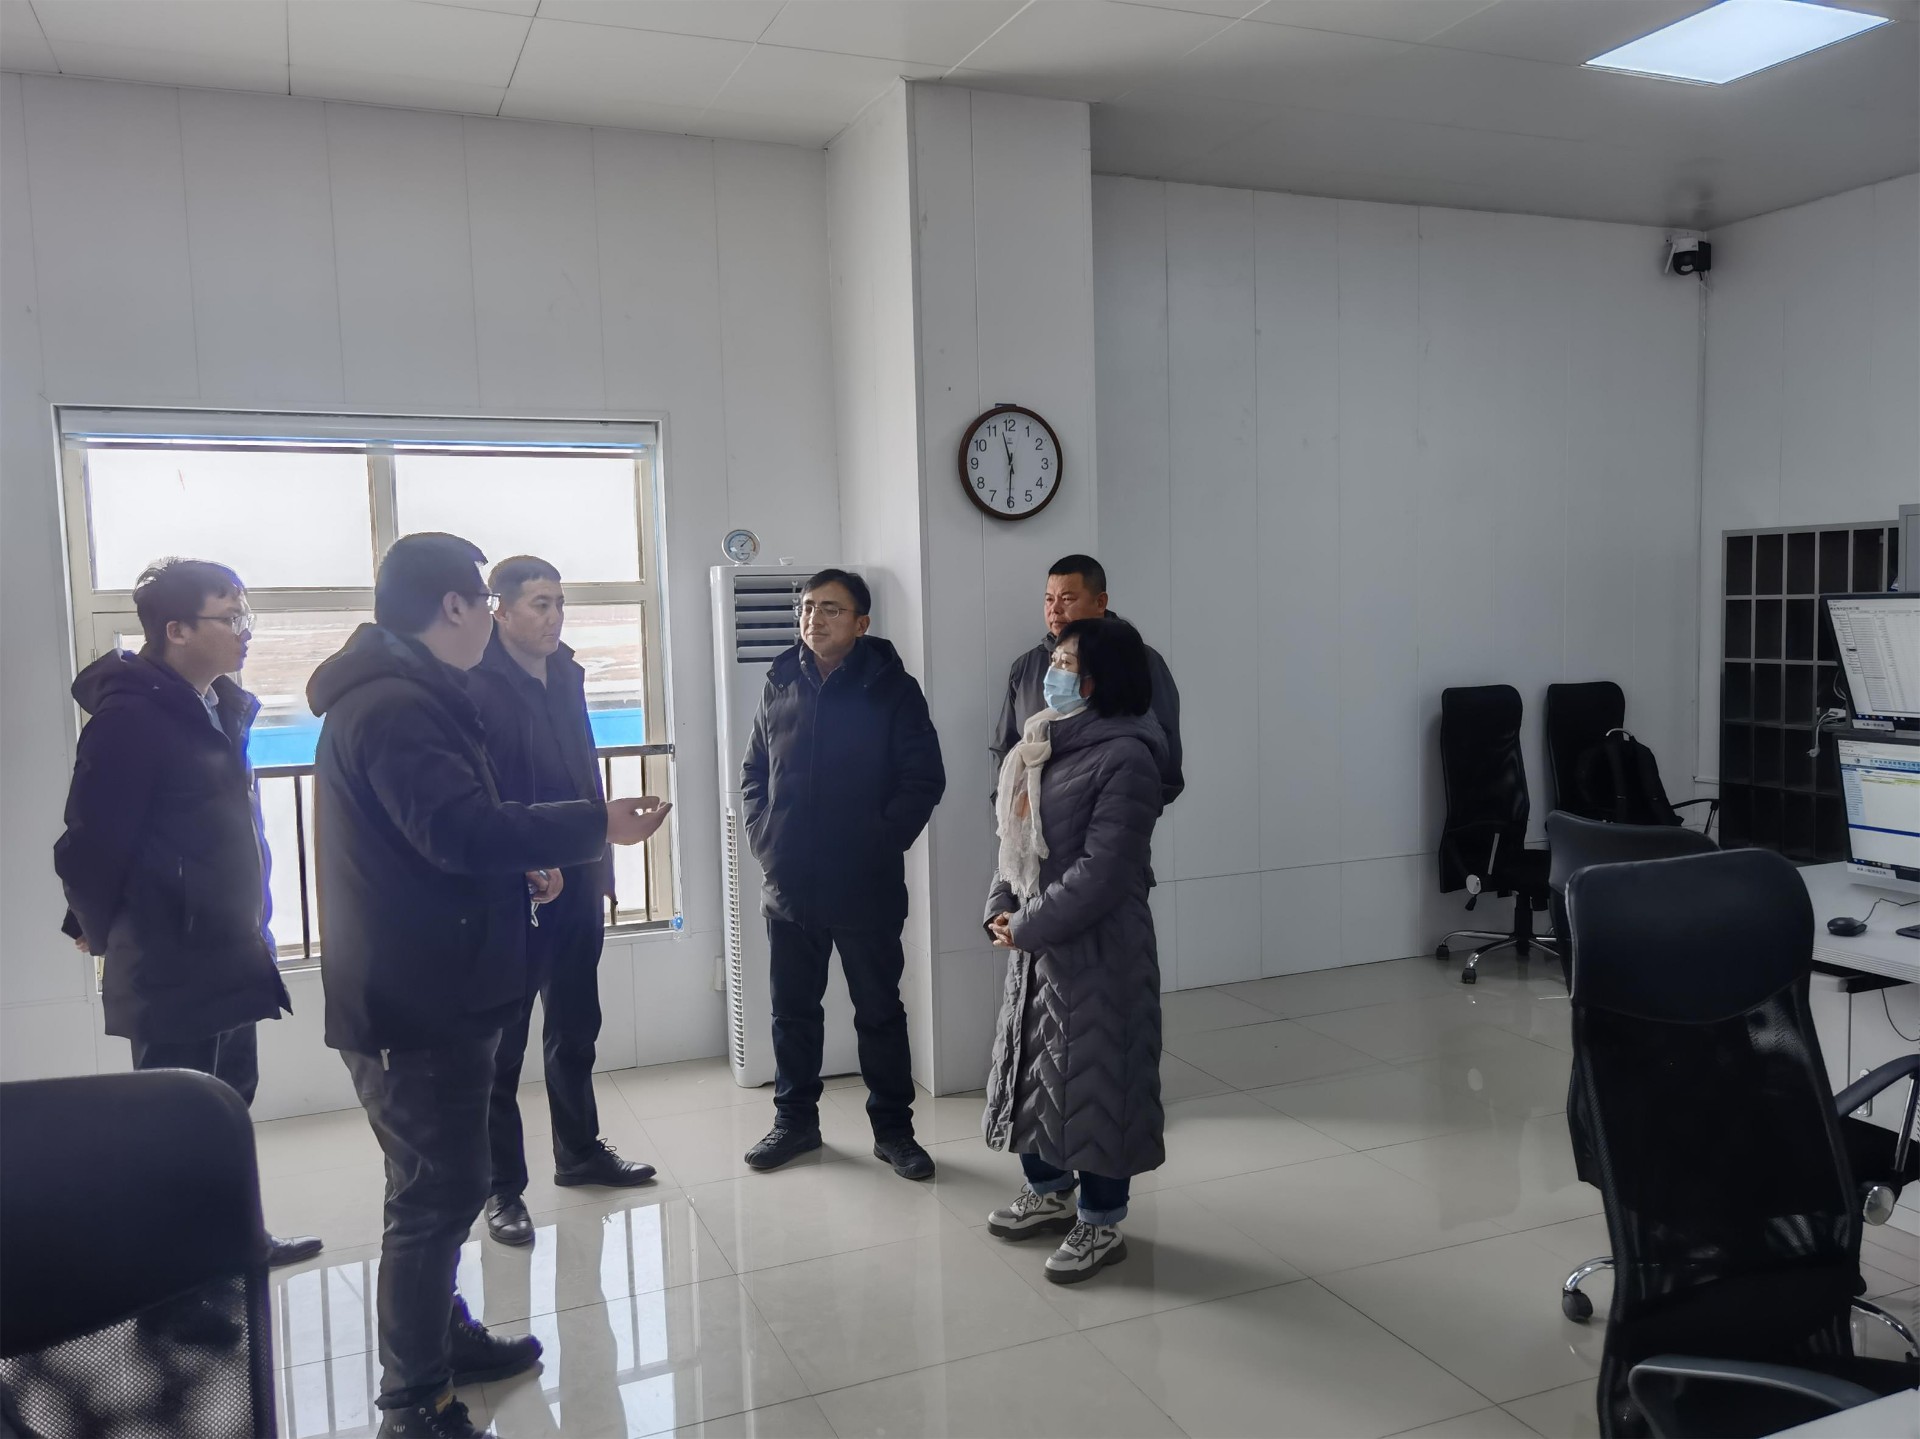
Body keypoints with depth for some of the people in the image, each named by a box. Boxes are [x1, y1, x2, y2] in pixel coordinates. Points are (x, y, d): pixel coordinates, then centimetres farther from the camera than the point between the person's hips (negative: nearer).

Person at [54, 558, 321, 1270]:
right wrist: (104, 929, -3)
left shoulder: (220, 708, 9)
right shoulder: (130, 717, -19)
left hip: (226, 955, 9)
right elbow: (92, 844, -19)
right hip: (170, 965, -9)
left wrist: (249, 926, 13)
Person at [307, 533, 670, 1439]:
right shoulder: (397, 707, -21)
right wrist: (595, 826, -24)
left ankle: (441, 1338, 37)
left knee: (441, 1183, 22)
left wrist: (520, 863, 14)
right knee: (437, 1194, -3)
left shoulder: (400, 694, 15)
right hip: (417, 999, -11)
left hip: (420, 990, 11)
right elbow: (461, 827, -31)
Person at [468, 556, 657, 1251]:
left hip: (575, 883, 8)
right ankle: (502, 1187, 16)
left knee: (575, 1028, 19)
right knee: (503, 1042, 4)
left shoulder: (565, 676, 10)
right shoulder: (477, 686, -14)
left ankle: (579, 1149, 34)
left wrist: (600, 860, 14)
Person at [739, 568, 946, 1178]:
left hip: (866, 889, -4)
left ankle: (893, 1128, 22)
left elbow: (924, 778, -8)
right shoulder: (780, 686, 6)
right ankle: (795, 1118, 31)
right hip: (789, 884, 4)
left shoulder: (892, 689, -6)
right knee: (793, 1008, 15)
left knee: (880, 1011, 8)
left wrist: (879, 844, -13)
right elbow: (753, 774, 14)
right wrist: (764, 839, 1)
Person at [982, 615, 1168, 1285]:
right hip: (1037, 941, 9)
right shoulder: (1047, 745, 9)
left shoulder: (1125, 757, -18)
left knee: (1094, 1075, 2)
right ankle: (1048, 1191, 38)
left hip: (1098, 947, -9)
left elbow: (1102, 871, -22)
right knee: (1030, 1066, 18)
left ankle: (1101, 1224, 19)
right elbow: (1016, 835, 14)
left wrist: (1027, 926, -17)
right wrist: (1001, 908, 1)